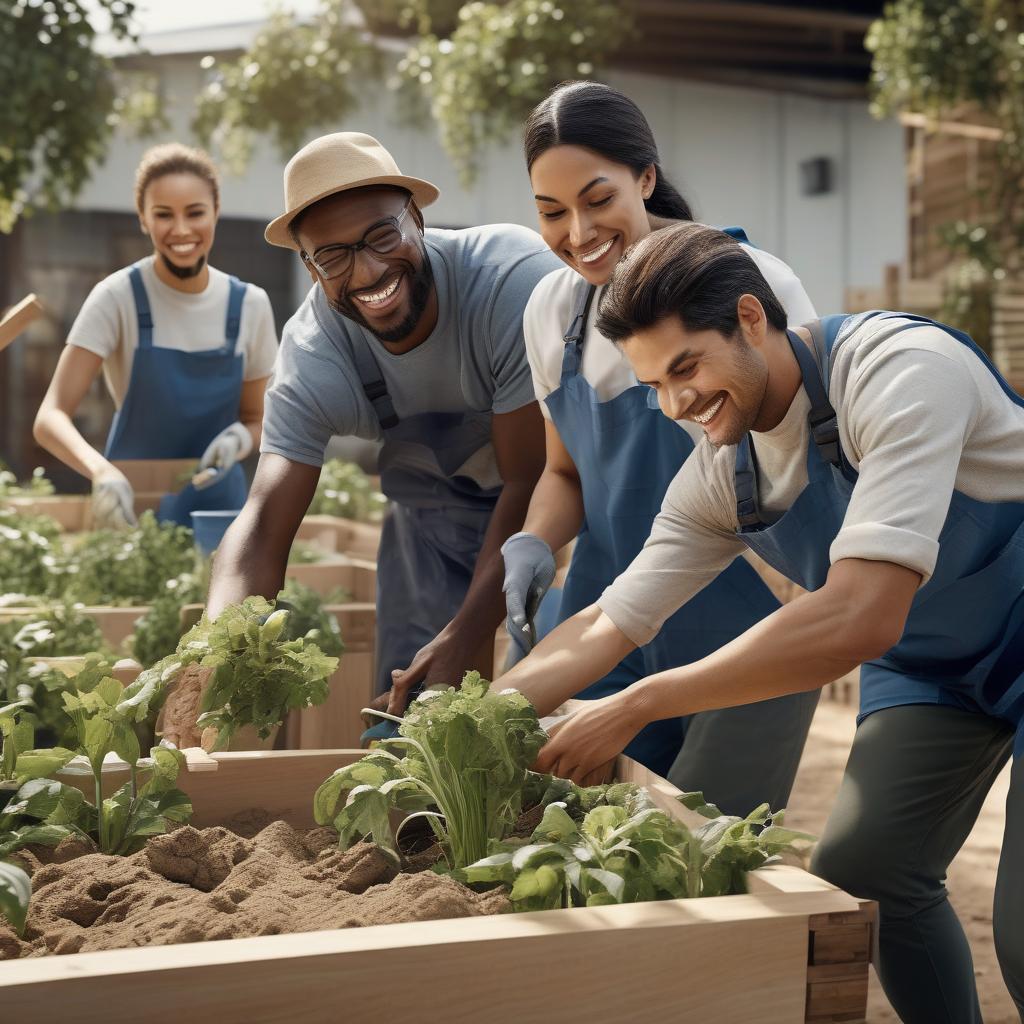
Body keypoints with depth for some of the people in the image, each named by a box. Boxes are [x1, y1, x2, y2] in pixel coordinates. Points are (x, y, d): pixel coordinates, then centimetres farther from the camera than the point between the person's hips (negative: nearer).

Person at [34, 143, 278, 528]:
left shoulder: (249, 304, -3)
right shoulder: (118, 297, -12)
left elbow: (255, 420, 8)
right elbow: (50, 417, -19)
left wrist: (238, 438, -15)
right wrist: (101, 470, -38)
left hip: (218, 505, 3)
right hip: (132, 509, -3)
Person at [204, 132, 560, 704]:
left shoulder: (516, 278, -33)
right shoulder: (311, 355, -20)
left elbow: (529, 485, -28)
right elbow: (264, 525, -23)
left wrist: (463, 639, -32)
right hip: (434, 504, 3)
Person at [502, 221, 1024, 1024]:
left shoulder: (899, 369, -31)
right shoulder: (717, 475, -9)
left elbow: (860, 620, -39)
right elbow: (608, 625, -1)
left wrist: (636, 707, -36)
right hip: (930, 665, 6)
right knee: (858, 877, -3)